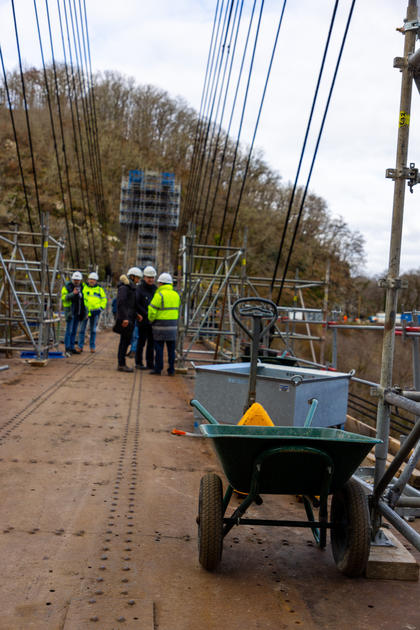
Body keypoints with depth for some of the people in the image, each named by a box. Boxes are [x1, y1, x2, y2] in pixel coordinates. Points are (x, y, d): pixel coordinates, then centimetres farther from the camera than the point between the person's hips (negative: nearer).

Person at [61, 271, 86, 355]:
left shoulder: (81, 287, 12)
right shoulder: (67, 287, -6)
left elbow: (83, 299, 22)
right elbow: (64, 297, -18)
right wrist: (73, 293, -31)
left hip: (78, 312, 6)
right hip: (70, 312, -6)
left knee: (74, 331, 9)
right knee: (69, 330, -9)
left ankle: (72, 348, 15)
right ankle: (67, 349, -8)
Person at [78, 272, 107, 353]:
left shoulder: (99, 289, 7)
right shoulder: (84, 287, 3)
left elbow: (104, 299, 13)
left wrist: (101, 308, 1)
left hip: (95, 312, 1)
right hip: (85, 311, -1)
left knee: (93, 330, 8)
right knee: (82, 329, 1)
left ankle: (92, 347, 14)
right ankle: (80, 346, 6)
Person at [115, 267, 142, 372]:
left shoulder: (131, 287, 18)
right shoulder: (124, 287, -12)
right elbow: (120, 302, -21)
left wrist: (136, 314, 9)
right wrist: (124, 318, -25)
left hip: (129, 318, 10)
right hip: (125, 319, -10)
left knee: (125, 341, 10)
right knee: (125, 341, -6)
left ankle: (121, 364, 15)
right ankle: (121, 364, -2)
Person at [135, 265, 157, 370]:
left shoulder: (155, 289, 10)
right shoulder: (139, 289, -7)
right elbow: (136, 304, -12)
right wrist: (146, 314, -15)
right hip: (143, 320, -5)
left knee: (151, 342, 8)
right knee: (141, 341, 0)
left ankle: (150, 363, 15)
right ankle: (139, 363, 10)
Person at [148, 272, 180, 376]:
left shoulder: (160, 295, -11)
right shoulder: (176, 295, 10)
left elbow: (152, 310, -12)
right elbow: (177, 310, 13)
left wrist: (151, 320, 4)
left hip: (160, 324, -6)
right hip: (173, 325, 6)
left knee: (159, 347, 1)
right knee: (171, 348, 8)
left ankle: (158, 368, 4)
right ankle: (171, 370, 9)